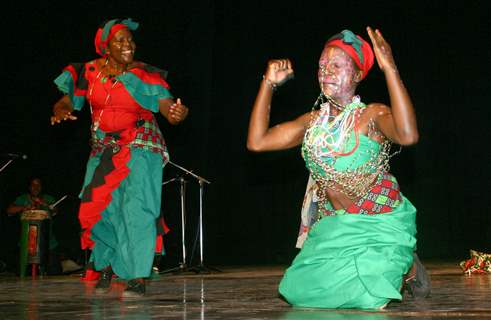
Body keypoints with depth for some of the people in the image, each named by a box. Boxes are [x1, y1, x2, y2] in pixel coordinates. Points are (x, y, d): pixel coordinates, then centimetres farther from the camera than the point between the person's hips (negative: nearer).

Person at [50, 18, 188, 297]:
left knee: (136, 208, -16)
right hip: (103, 150, 4)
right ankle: (106, 267, 28)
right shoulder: (90, 72, -1)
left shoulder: (146, 74, -11)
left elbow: (168, 107, -20)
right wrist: (60, 111, -22)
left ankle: (139, 278, -10)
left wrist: (178, 113, -44)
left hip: (139, 148, -4)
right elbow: (65, 102, 2)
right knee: (96, 209, 4)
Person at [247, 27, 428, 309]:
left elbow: (408, 135, -37)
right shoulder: (312, 121, 4)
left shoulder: (373, 115, -13)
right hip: (335, 225, 6)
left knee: (365, 295, -21)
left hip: (381, 222, -5)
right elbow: (257, 142, -2)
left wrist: (390, 69, -37)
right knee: (300, 290, -5)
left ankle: (405, 268, 14)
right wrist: (269, 83, -3)